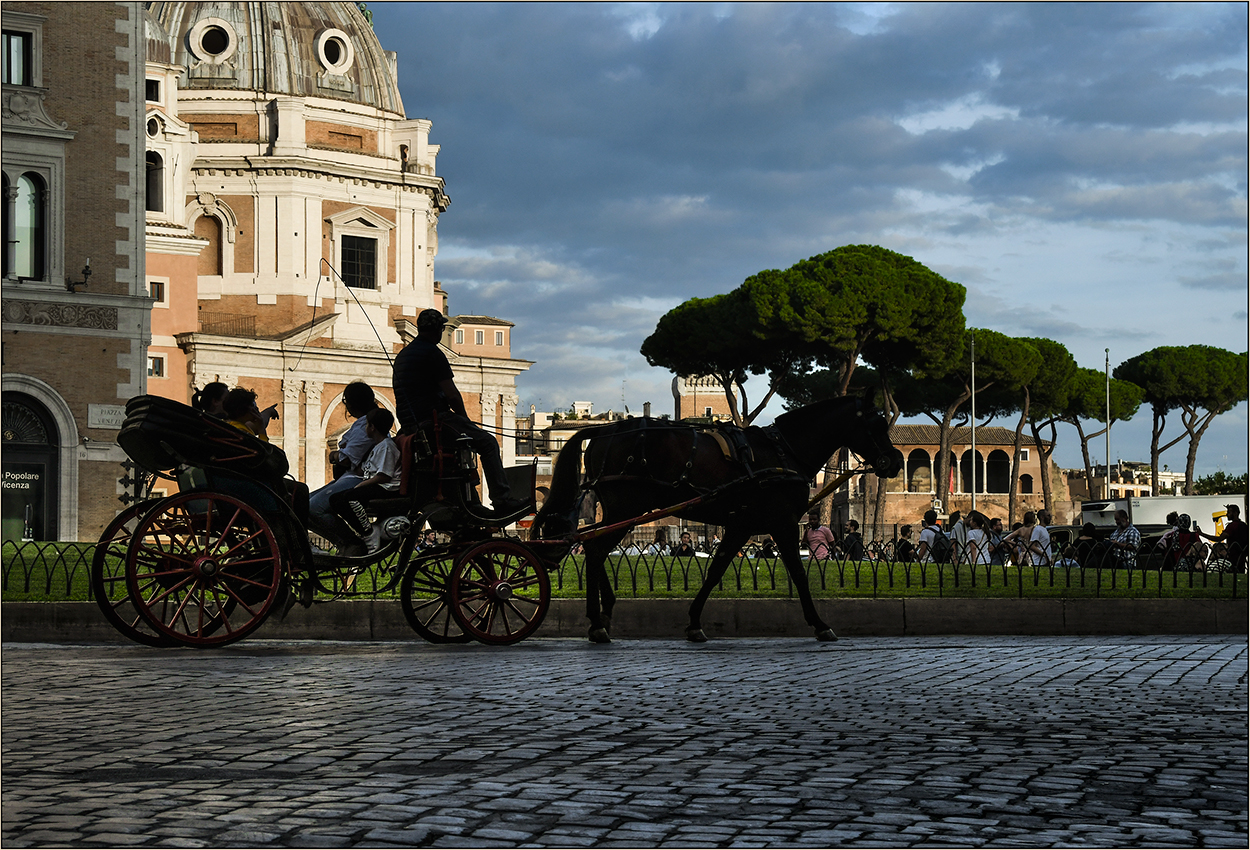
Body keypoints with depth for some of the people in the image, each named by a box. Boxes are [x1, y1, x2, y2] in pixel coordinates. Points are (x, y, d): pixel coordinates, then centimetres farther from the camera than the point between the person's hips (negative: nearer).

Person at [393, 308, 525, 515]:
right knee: (487, 442, -4)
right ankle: (502, 501, -13)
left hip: (408, 425, 10)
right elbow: (452, 395, -14)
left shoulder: (402, 355, 19)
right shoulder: (432, 353, -10)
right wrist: (465, 419, 4)